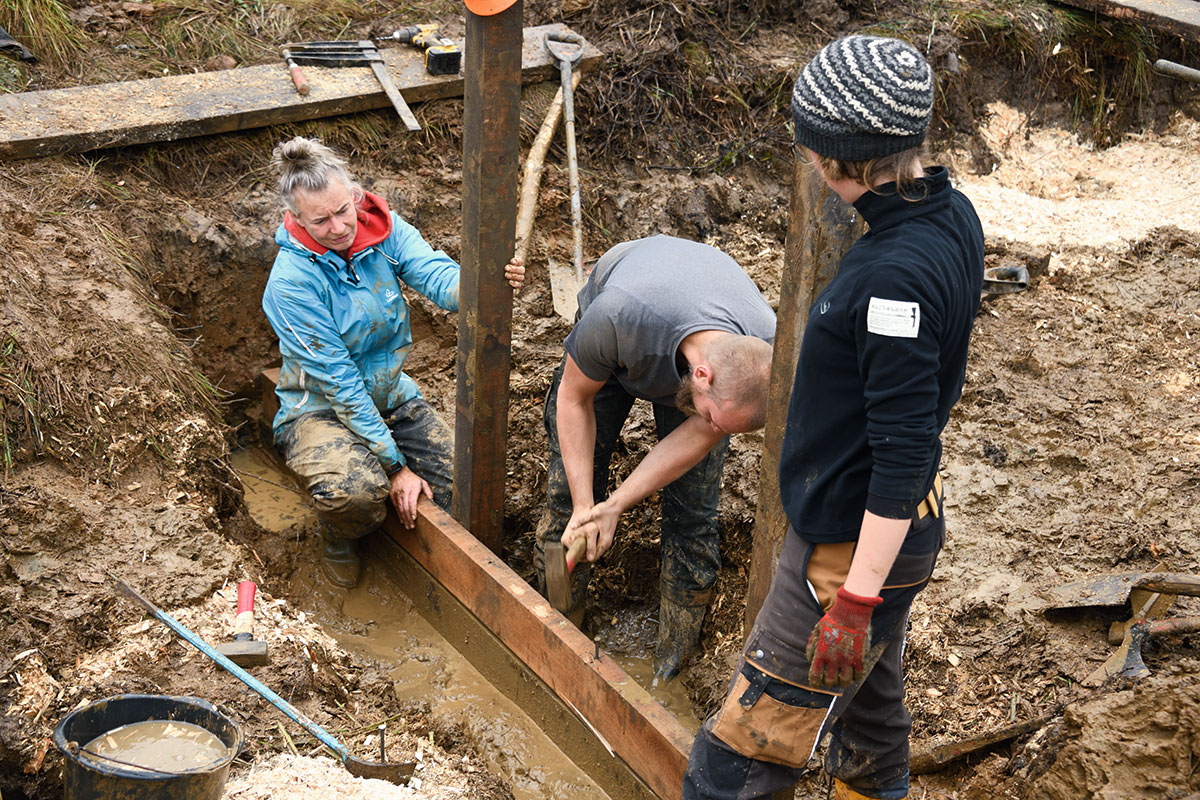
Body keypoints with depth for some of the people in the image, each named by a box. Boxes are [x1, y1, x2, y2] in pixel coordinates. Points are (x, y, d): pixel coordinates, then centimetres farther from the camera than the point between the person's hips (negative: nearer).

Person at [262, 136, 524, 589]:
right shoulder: (290, 283, -23)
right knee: (357, 489, -36)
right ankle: (338, 540, 2)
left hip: (391, 395, 5)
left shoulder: (382, 228, -9)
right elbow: (339, 383, -24)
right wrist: (395, 466, -24)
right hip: (320, 410, -5)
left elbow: (436, 275, -25)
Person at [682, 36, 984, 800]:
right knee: (870, 702, 28)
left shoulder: (896, 276, -29)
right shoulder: (951, 215, 0)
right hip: (894, 525, 10)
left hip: (857, 543, -10)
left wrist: (857, 596, -23)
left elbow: (904, 453, -28)